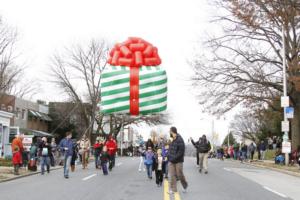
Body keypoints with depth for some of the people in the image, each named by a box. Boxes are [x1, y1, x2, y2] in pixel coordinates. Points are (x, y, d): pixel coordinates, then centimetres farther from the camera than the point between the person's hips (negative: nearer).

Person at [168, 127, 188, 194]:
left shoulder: (179, 140, -16)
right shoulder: (172, 140, 8)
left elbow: (181, 151, -19)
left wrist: (174, 158, -20)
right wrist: (169, 157, 8)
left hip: (178, 161, -6)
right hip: (171, 161, 7)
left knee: (180, 174, 3)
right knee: (172, 175, 4)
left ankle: (185, 186, 26)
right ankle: (173, 189, 10)